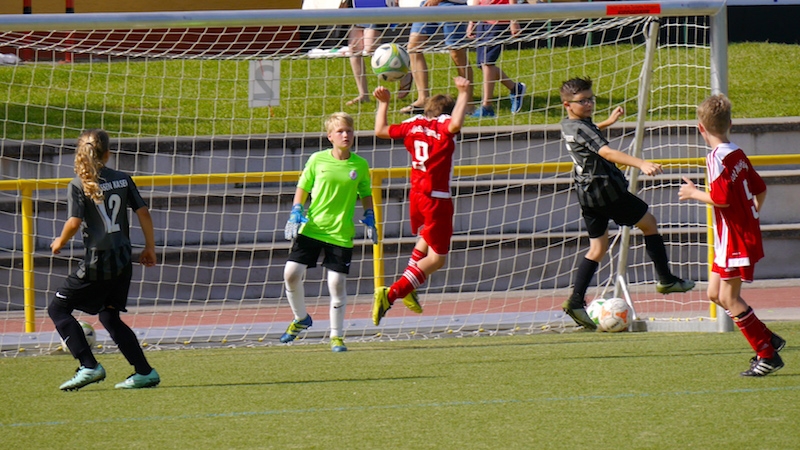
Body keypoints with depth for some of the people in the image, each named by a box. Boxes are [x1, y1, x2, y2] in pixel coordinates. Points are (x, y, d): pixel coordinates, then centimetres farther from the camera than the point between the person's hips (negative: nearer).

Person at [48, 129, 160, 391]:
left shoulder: (78, 185, -7)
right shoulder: (123, 180, 7)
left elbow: (75, 222, -15)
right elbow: (143, 213, 5)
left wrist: (60, 243, 4)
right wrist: (150, 248, 15)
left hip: (98, 262, -6)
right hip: (123, 261, 6)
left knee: (58, 308, 6)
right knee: (109, 317, 20)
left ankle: (89, 367, -5)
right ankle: (145, 372, 12)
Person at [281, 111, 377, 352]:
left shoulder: (360, 165, 1)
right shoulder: (318, 160, -1)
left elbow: (366, 195, 15)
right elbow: (303, 188, 8)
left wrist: (369, 220, 6)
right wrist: (295, 215, -1)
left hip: (341, 233, -1)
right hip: (311, 228, 1)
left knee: (337, 283, -3)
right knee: (291, 273, -8)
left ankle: (336, 336, 12)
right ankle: (301, 319, 18)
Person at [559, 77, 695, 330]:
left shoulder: (567, 126, 8)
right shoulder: (581, 129, -21)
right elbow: (607, 152, -37)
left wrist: (608, 122, 43)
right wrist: (642, 164, -48)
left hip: (586, 193, 9)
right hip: (606, 189, -9)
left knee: (597, 247, 11)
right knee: (649, 223, 8)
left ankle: (576, 301, 0)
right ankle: (666, 280, 13)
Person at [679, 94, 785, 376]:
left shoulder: (718, 158, -18)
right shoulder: (737, 154, 10)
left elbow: (722, 198, -26)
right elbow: (760, 189, 16)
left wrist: (694, 194, -10)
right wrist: (752, 216, 31)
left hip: (735, 238, -9)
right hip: (746, 232, 9)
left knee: (728, 297, -5)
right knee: (715, 293, 14)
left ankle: (767, 355, -3)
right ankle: (768, 340, 15)